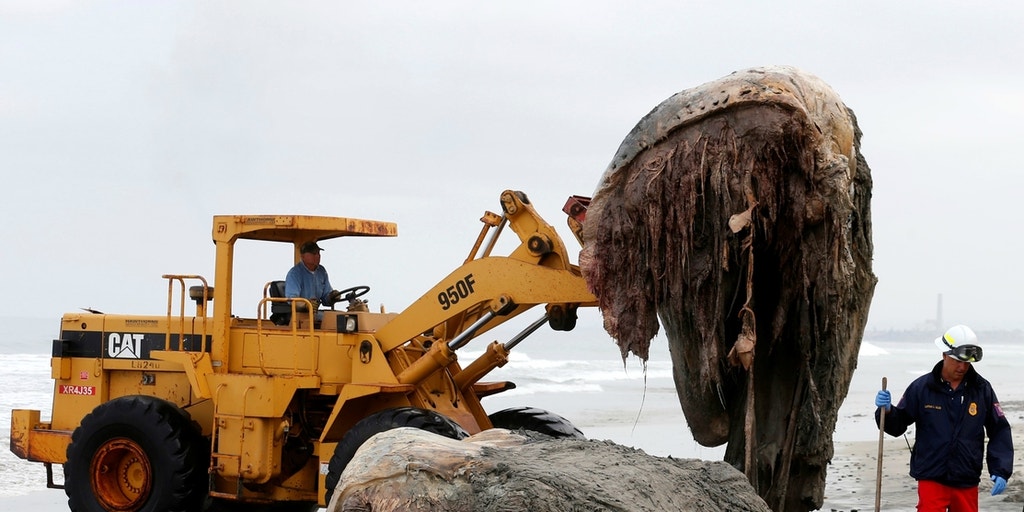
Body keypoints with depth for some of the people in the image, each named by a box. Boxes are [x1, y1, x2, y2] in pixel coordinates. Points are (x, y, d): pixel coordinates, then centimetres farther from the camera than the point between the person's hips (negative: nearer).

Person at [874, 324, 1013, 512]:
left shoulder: (982, 389, 0)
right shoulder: (921, 387, -4)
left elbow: (999, 431, 5)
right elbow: (897, 425, 4)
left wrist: (1001, 471, -3)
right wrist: (886, 411, -18)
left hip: (967, 481, 2)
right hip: (931, 477, -2)